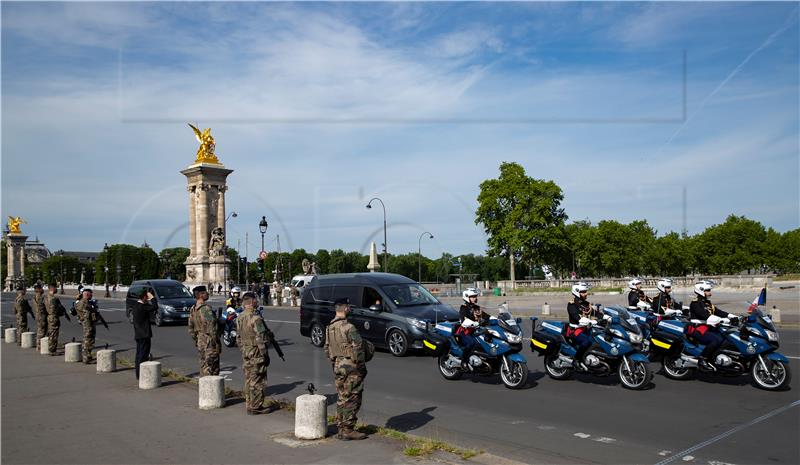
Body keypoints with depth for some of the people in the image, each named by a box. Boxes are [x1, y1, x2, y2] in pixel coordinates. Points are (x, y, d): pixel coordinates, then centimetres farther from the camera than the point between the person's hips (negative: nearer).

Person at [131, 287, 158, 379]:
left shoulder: (135, 305, 10)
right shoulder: (142, 307, -19)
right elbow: (155, 307, -27)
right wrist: (152, 298, -17)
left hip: (138, 334, 10)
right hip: (144, 335, -10)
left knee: (139, 354, 15)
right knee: (143, 355, -4)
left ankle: (138, 374, 21)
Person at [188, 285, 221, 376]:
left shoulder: (193, 309, 9)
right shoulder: (206, 308, -19)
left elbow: (191, 328, 16)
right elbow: (212, 327, -22)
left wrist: (196, 341, 23)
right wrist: (216, 343, -15)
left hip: (200, 342, 9)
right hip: (209, 342, -9)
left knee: (203, 367, 17)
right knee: (211, 368, -4)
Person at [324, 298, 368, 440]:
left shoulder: (329, 328, 9)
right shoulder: (349, 327, -18)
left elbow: (327, 349, 15)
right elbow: (358, 349, -18)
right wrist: (362, 367, -10)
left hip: (337, 366, 8)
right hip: (351, 366, -8)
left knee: (342, 398, 16)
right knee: (352, 399, 0)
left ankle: (341, 429, 22)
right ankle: (348, 430, 3)